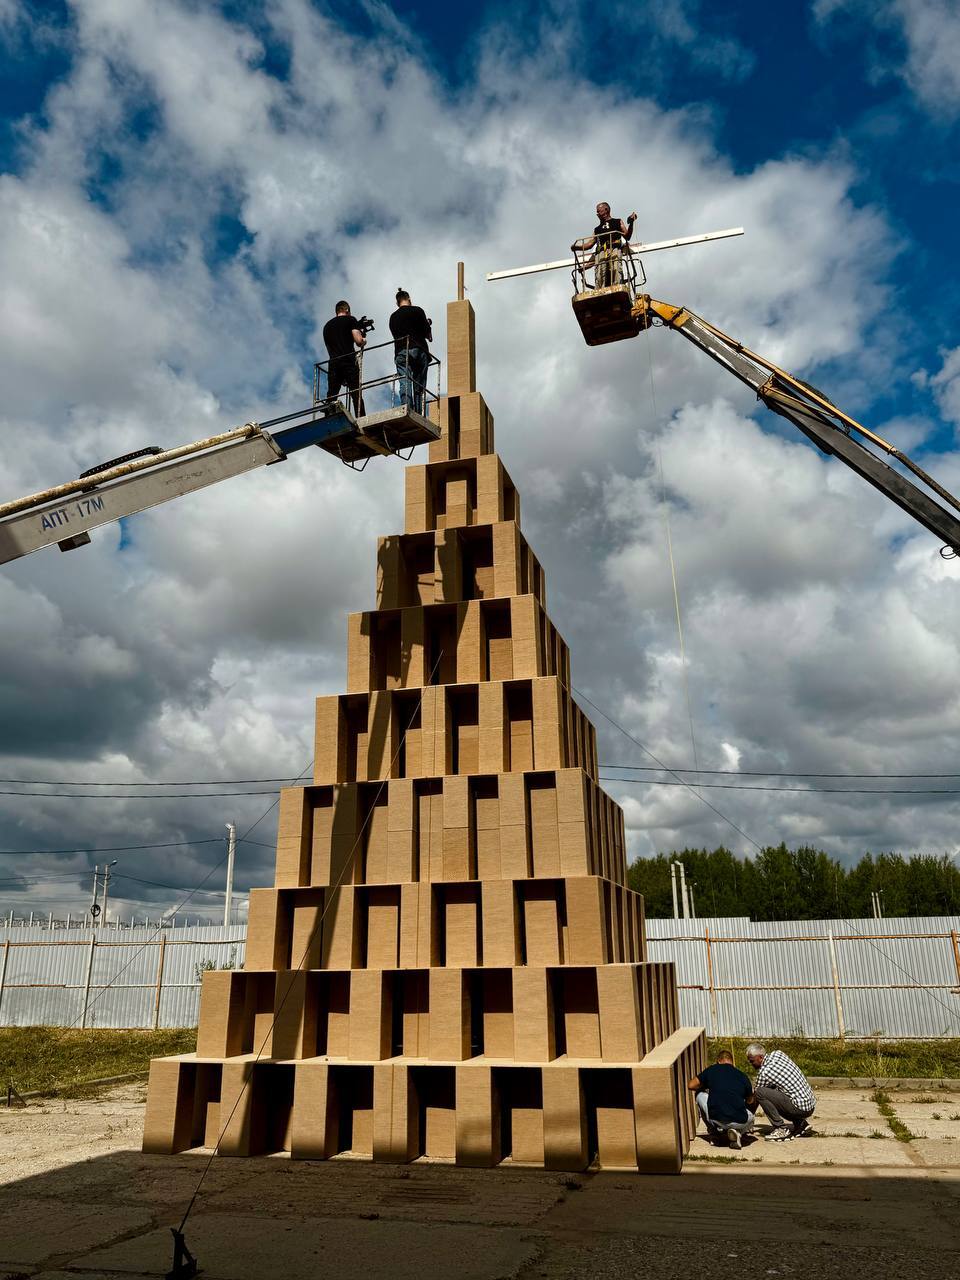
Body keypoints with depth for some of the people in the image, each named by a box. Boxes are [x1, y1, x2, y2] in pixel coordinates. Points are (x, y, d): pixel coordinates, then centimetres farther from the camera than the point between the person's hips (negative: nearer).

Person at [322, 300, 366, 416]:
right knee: (356, 395, -7)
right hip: (349, 362, -4)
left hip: (333, 363, 4)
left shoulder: (327, 326, 24)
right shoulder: (350, 320, 8)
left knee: (331, 396, 0)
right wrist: (364, 342, 18)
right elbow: (358, 341, -4)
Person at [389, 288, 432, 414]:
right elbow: (428, 334, 5)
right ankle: (418, 414, -9)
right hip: (418, 350, -2)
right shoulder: (417, 311, 6)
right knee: (419, 386, 0)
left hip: (400, 352, 2)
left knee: (405, 384, -8)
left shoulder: (393, 317, 18)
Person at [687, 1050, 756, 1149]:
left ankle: (715, 1131, 21)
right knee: (750, 1117, 36)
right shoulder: (743, 1077, 12)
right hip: (739, 1122, 1)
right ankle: (737, 1132, 5)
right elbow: (750, 1101, 27)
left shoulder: (712, 1070, 8)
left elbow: (690, 1085, 13)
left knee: (700, 1094, 26)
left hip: (716, 1119, 0)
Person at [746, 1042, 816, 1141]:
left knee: (760, 1092, -16)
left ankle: (782, 1129, -10)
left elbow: (755, 1096, -3)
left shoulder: (764, 1072, -13)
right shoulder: (777, 1053, 7)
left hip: (800, 1107, -9)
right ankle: (801, 1123, 16)